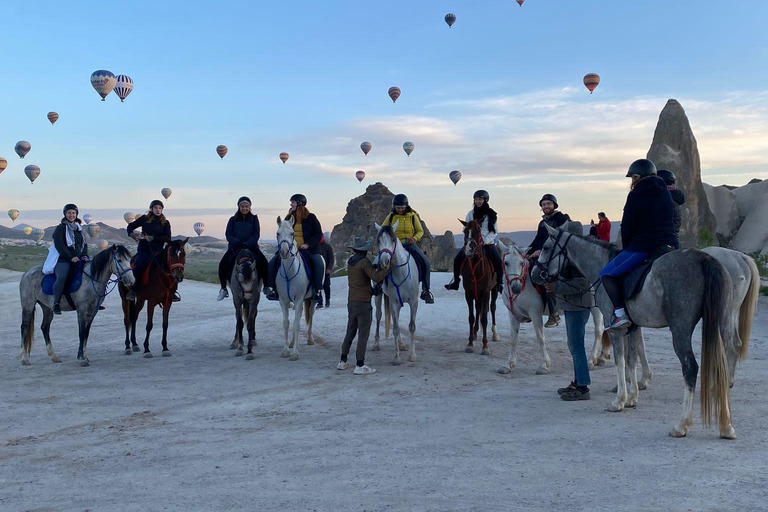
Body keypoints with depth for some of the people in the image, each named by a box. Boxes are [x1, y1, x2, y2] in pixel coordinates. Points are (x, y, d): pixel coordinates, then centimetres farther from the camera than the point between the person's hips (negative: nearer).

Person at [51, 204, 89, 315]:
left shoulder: (79, 228, 20)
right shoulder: (60, 228, -1)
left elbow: (84, 244, 21)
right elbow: (59, 245, -11)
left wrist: (85, 256, 2)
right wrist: (71, 257, -19)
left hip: (78, 259, 7)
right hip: (63, 260, -6)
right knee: (62, 277, -33)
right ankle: (56, 303, -23)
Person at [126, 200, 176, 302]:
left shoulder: (165, 223, 10)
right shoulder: (144, 219, 10)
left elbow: (167, 238, -2)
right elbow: (131, 226, 20)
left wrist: (153, 238, -13)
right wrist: (132, 234, -1)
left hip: (158, 251, 1)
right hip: (144, 250, 0)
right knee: (137, 267, -25)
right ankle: (133, 290, -8)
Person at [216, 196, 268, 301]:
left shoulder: (254, 219, 6)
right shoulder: (233, 220, 7)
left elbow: (256, 235, -3)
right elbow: (228, 235, 0)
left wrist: (247, 244, -20)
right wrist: (238, 243, -19)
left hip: (251, 246, -1)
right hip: (235, 246, 1)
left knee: (263, 261, -25)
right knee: (222, 264, -20)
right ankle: (223, 288, -2)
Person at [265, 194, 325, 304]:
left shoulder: (311, 217, 1)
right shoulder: (291, 217, 14)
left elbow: (318, 234, -2)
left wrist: (308, 244, -14)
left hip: (308, 249, -4)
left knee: (318, 263, -32)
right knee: (273, 262, -13)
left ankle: (317, 291, -24)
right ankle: (272, 288, -10)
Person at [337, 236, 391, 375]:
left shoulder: (350, 261, 10)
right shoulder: (364, 262, -14)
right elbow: (376, 277, -22)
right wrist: (389, 266, -14)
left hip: (351, 301, 8)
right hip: (363, 303, -8)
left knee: (350, 332, 17)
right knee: (363, 334, -3)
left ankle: (343, 361, 22)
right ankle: (360, 366, -3)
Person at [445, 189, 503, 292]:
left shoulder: (491, 214, 2)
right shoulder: (471, 214, 6)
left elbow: (495, 231, -1)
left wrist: (485, 240, -15)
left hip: (488, 242, -2)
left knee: (498, 260, -23)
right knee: (458, 258, -13)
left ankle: (499, 283, -8)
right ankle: (455, 281, 3)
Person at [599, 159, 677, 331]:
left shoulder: (635, 195, -7)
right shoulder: (666, 193, 15)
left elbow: (627, 227, -5)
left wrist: (626, 249, 10)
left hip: (642, 247, -7)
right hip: (670, 244, 8)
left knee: (606, 274, 1)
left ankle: (620, 314, -14)